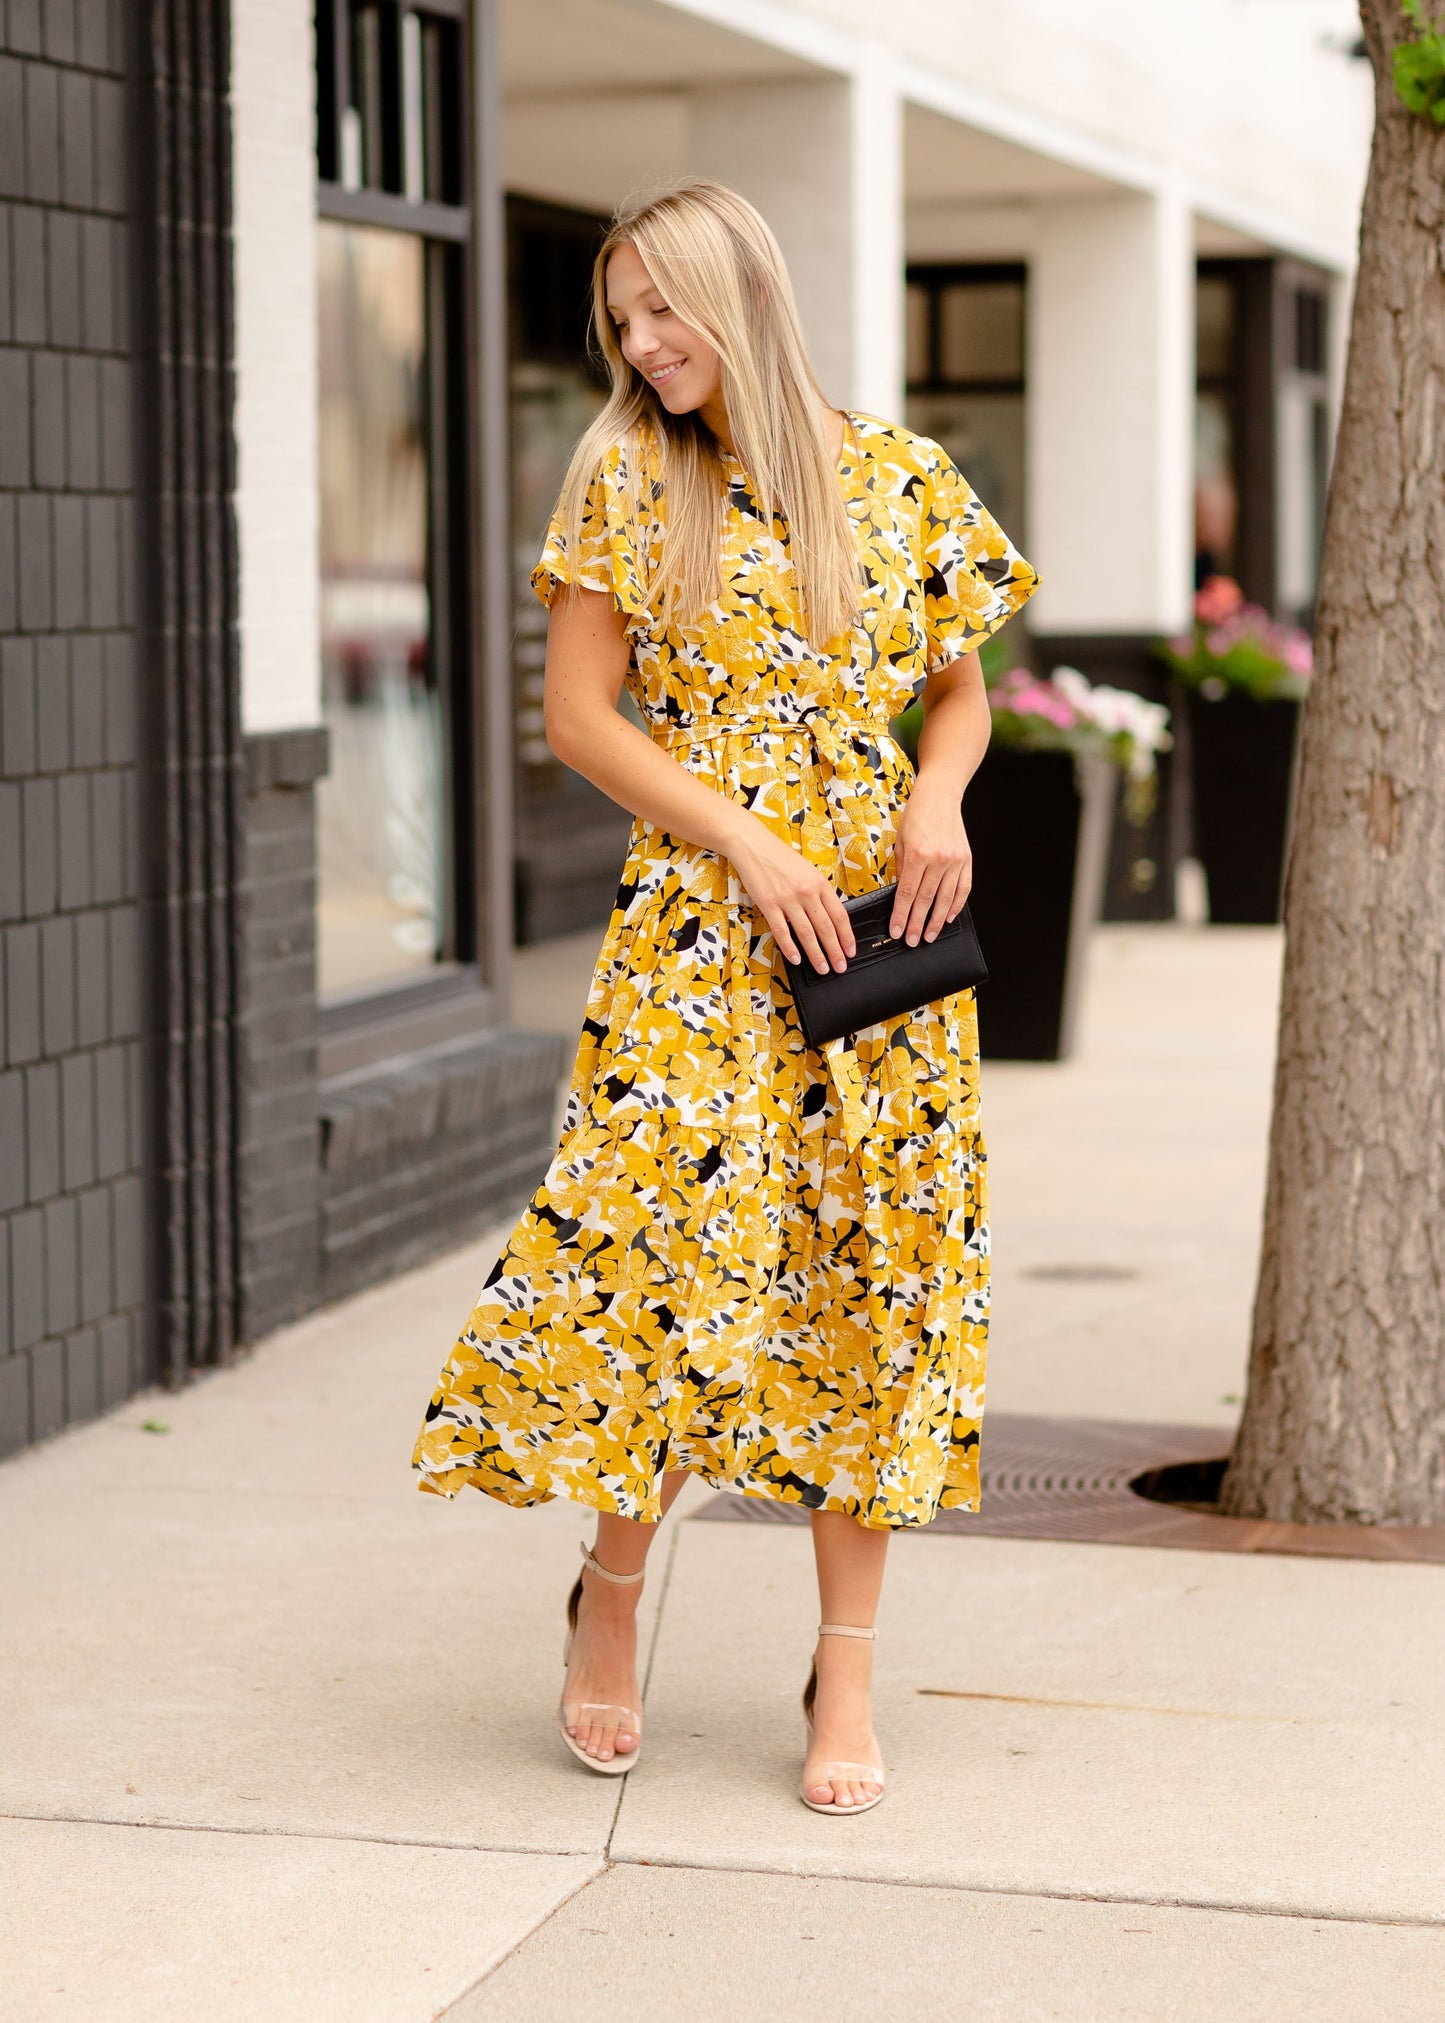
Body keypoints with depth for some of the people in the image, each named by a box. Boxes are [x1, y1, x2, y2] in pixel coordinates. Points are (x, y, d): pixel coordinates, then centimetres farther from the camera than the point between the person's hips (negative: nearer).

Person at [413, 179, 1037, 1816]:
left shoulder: (908, 484, 6)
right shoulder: (629, 478, 3)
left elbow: (958, 689, 16)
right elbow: (579, 714, 0)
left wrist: (940, 793, -6)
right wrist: (750, 841, -11)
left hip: (883, 938, 1)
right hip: (696, 934, -1)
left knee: (869, 1282, 2)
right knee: (660, 1253, -5)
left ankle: (847, 1666, 11)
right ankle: (612, 1592, 20)